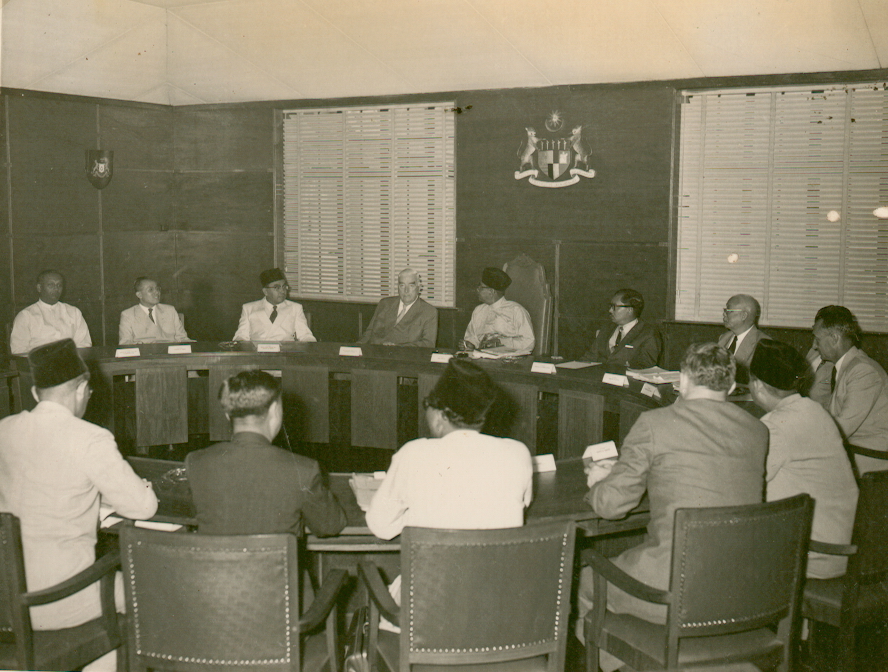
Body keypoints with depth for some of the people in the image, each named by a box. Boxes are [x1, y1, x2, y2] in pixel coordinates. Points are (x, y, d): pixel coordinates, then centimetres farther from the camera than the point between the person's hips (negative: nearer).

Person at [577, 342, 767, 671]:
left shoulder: (654, 424, -10)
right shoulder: (757, 430, 4)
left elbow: (610, 505, -4)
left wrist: (597, 482, 18)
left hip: (675, 594, -6)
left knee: (590, 582, 22)